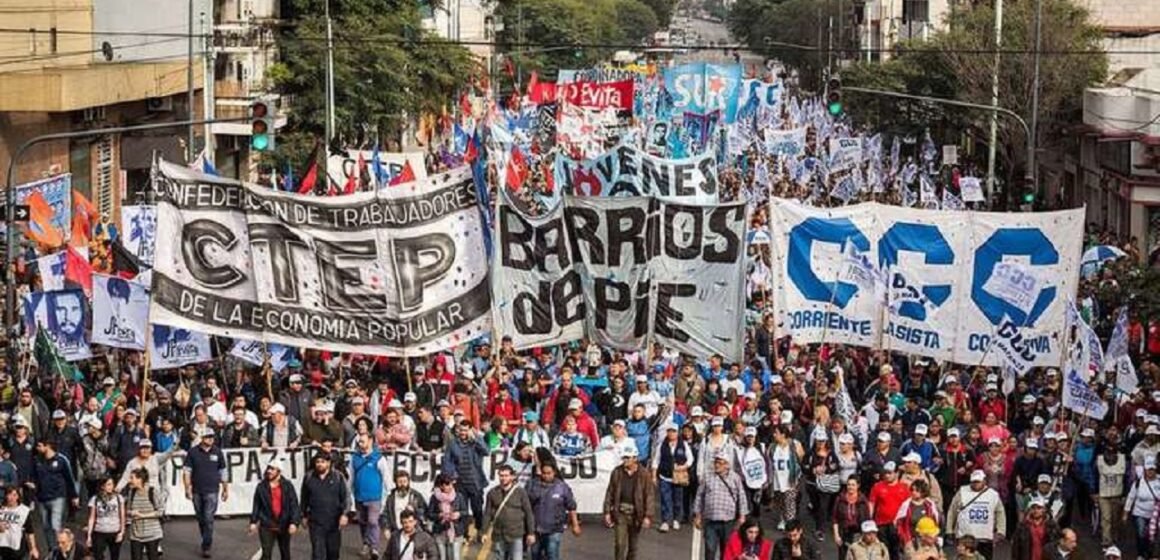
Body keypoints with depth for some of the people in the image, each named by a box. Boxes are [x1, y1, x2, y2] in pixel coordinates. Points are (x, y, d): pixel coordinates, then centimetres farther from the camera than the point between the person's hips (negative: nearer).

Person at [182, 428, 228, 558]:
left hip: (211, 491, -1)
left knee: (208, 519, -10)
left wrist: (225, 489, 12)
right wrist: (188, 488, -7)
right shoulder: (193, 452, 0)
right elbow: (186, 471, 1)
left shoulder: (217, 452, 3)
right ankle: (206, 541, 27)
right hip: (196, 491, 2)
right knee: (201, 518, 11)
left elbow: (223, 472, 11)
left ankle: (206, 547, -10)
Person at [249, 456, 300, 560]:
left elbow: (294, 505, -8)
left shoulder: (287, 486, -5)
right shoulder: (262, 486, -1)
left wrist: (294, 522, -17)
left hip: (284, 526, 1)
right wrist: (253, 522, 3)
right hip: (267, 526, -1)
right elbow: (256, 506, 5)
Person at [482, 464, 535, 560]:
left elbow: (529, 513, 0)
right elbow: (487, 514, 6)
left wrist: (531, 533, -2)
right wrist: (485, 532, 2)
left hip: (516, 536, -3)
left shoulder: (521, 492, -2)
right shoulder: (493, 493, 4)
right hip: (498, 536, 3)